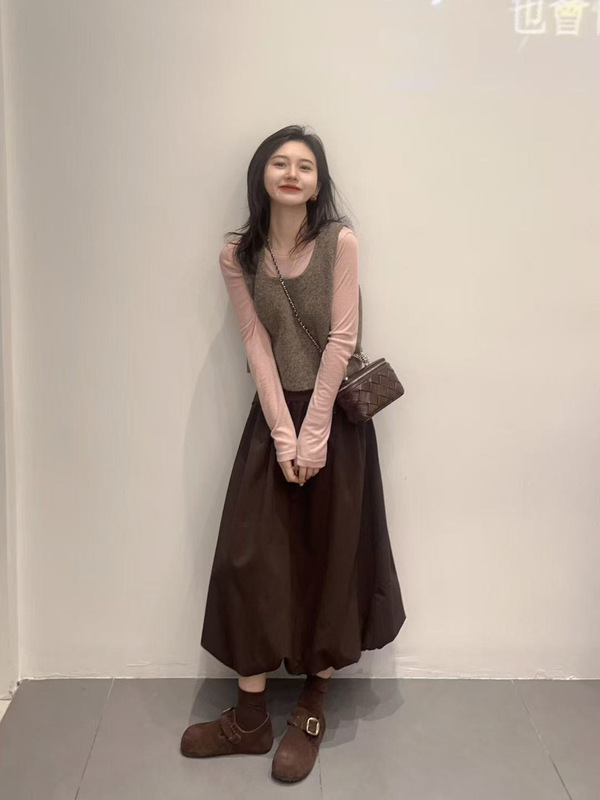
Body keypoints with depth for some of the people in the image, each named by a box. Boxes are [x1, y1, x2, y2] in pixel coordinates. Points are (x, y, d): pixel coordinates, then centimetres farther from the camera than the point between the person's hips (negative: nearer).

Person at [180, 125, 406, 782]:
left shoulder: (340, 242, -7)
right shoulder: (237, 255, 1)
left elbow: (341, 341, -11)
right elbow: (257, 346, -4)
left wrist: (313, 433, -14)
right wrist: (283, 434, -12)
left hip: (335, 412, -2)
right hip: (271, 414, 3)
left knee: (330, 558, 5)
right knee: (249, 557, 1)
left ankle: (311, 711, 22)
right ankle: (249, 716, 14)